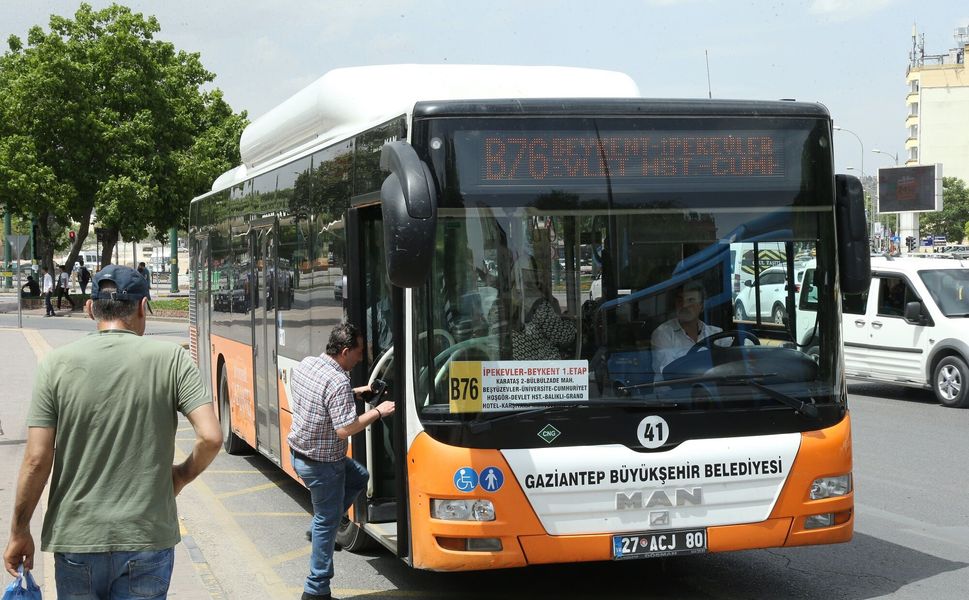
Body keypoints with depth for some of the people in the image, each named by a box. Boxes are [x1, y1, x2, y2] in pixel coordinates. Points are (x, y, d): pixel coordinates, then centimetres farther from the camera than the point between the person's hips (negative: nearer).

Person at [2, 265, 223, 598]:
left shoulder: (57, 364, -4)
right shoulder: (171, 359, -5)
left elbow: (36, 460, -5)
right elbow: (211, 438, -13)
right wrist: (182, 476, 7)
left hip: (75, 538, 1)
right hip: (148, 539, -1)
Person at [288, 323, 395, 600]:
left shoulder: (305, 364, 0)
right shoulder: (338, 382, -27)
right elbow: (345, 429, -28)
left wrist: (354, 393, 14)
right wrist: (378, 412, -17)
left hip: (299, 452, 9)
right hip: (322, 464, -9)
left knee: (359, 477, 26)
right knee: (327, 522, 6)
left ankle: (320, 526, 24)